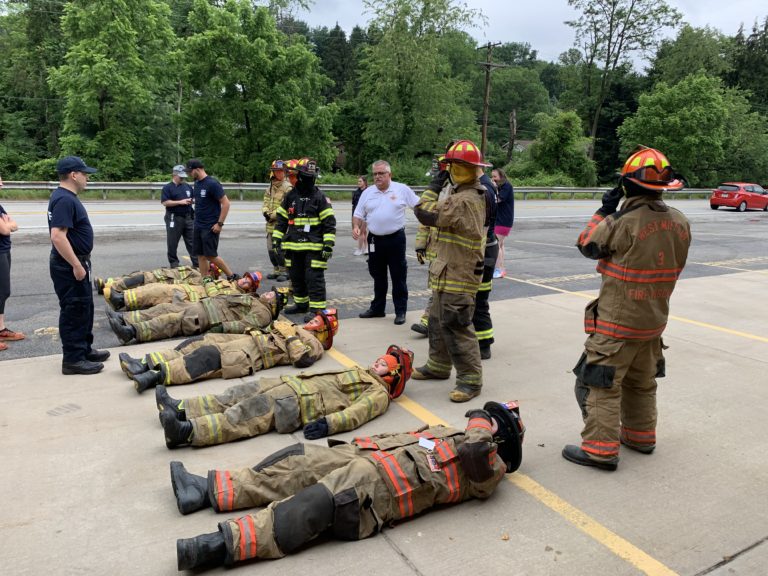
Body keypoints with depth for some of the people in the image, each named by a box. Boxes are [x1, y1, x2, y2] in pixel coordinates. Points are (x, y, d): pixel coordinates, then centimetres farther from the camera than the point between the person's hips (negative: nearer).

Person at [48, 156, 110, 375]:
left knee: (84, 309, 18)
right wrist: (76, 265, -26)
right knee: (74, 311, -3)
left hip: (76, 262, 11)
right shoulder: (64, 200, -20)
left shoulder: (67, 197, 13)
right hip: (69, 266, -11)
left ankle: (85, 349, 29)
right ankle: (73, 359, 5)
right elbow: (57, 236, -28)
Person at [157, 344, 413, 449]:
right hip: (294, 383, 9)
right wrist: (296, 378, 25)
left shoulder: (378, 393, 1)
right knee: (239, 394, -3)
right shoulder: (360, 372, 30)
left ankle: (186, 432, -33)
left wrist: (328, 423, -32)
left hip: (301, 402, -9)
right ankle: (181, 409, -4)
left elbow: (355, 413, -16)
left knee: (245, 414, -23)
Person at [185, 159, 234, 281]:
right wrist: (196, 221, 15)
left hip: (210, 227, -8)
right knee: (201, 256, 7)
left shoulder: (212, 183, -14)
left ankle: (232, 276, 7)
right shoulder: (197, 183, 10)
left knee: (211, 256, -6)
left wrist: (220, 223, -18)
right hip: (198, 226, 8)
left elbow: (226, 203, -16)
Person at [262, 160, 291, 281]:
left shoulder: (287, 187, -9)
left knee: (280, 249, -8)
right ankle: (276, 270, 25)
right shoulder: (270, 187, 17)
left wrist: (273, 215, -15)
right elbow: (266, 202, 18)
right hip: (271, 224, 8)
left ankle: (284, 271, 4)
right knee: (271, 249, 12)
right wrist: (266, 212, -4)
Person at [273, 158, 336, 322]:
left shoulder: (320, 197, -3)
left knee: (314, 278, -6)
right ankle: (301, 303, 30)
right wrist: (276, 240, 10)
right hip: (293, 246, 5)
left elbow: (329, 222, -6)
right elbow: (281, 220, 15)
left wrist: (328, 244, -13)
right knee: (296, 276, 14)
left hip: (314, 247, -5)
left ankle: (316, 308, -2)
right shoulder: (290, 197, 9)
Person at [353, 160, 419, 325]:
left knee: (399, 277, 1)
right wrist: (356, 227, -8)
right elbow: (358, 214, 9)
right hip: (375, 239, 3)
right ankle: (377, 308, 25)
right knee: (378, 277, 14)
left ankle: (400, 311, 9)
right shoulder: (368, 192, 7)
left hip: (396, 239, -3)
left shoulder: (402, 190, -1)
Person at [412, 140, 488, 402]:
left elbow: (425, 213, -20)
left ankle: (470, 379, 4)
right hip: (449, 272, 11)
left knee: (455, 326, -7)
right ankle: (438, 365, 35)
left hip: (458, 275, -11)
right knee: (438, 320, 20)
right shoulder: (472, 195, 14)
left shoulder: (464, 200, -21)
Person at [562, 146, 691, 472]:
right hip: (654, 320, 8)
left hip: (618, 323, -7)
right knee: (642, 382, 22)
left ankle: (601, 449, 3)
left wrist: (605, 212, 2)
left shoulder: (626, 223, -22)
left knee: (601, 384, 0)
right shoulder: (680, 223, 1)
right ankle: (641, 436, 36)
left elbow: (588, 245, -7)